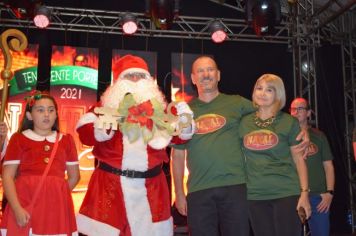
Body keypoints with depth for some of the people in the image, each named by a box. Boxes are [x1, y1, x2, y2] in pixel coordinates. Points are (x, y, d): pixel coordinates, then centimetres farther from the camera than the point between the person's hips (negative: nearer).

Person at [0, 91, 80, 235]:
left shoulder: (66, 140, 13)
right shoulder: (19, 139, 6)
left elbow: (74, 176, 17)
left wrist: (56, 193, 5)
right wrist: (17, 209, -11)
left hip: (56, 205, 2)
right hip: (24, 204, -2)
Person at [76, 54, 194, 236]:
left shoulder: (158, 106, 12)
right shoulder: (107, 104, 5)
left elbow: (177, 135, 8)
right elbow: (84, 132, -5)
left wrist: (184, 123, -13)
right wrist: (101, 129, -26)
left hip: (150, 184, 2)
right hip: (110, 183, -2)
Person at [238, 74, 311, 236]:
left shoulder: (289, 122, 0)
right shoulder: (244, 122, 8)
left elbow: (299, 159, 0)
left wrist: (304, 193, -8)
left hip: (287, 193, -3)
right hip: (255, 195, 3)